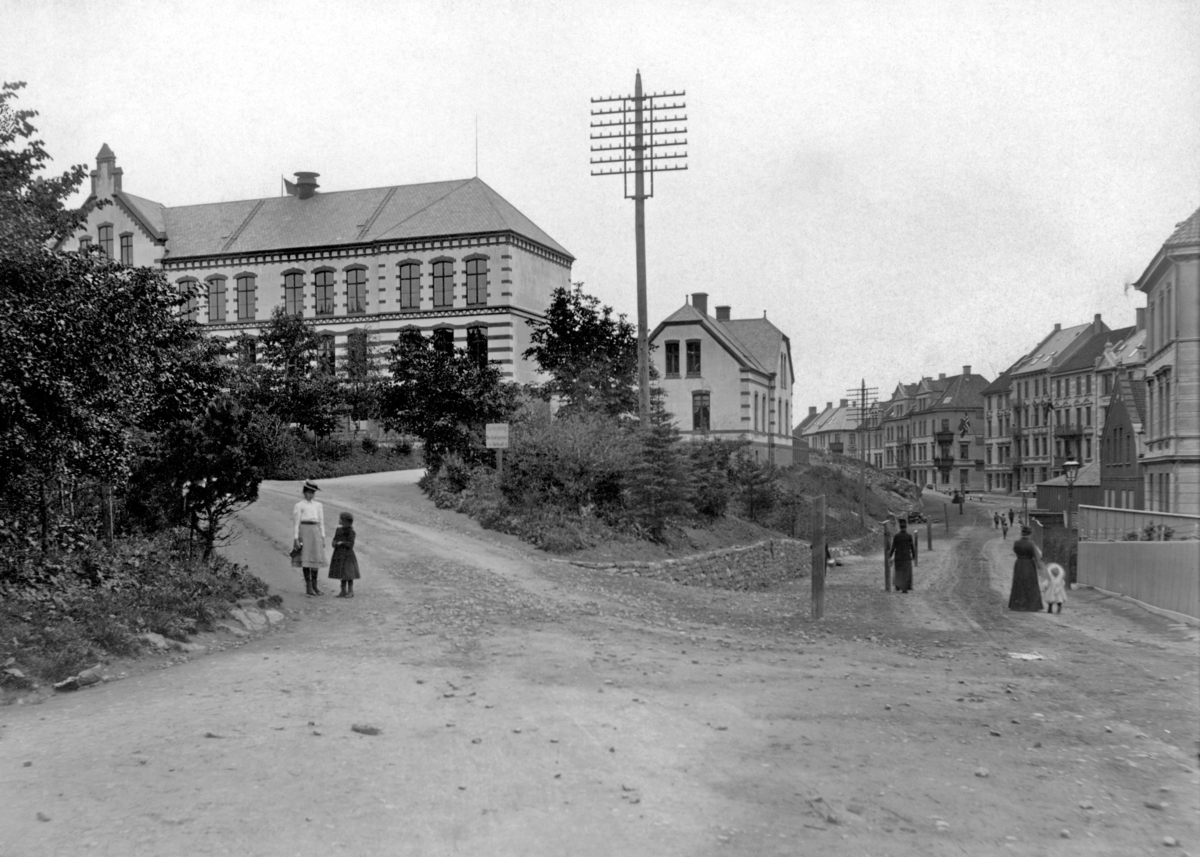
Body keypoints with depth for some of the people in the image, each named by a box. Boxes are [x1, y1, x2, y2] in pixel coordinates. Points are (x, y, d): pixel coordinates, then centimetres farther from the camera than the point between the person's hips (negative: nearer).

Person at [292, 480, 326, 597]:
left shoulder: (318, 506, 15)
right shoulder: (299, 506, 1)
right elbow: (296, 523, -2)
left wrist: (323, 538, 11)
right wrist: (296, 538, -8)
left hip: (316, 532, 5)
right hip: (304, 531, -5)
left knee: (316, 558, 2)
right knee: (306, 558, -6)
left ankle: (314, 586, 10)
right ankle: (308, 587, -3)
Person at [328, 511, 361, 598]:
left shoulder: (350, 531, -11)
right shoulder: (339, 530, 11)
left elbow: (351, 544, -14)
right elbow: (334, 539, 15)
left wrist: (341, 543, -17)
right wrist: (335, 543, -6)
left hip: (347, 555, -7)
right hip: (339, 555, 7)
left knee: (348, 574, -3)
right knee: (342, 574, 10)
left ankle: (351, 591, 4)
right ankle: (343, 591, 16)